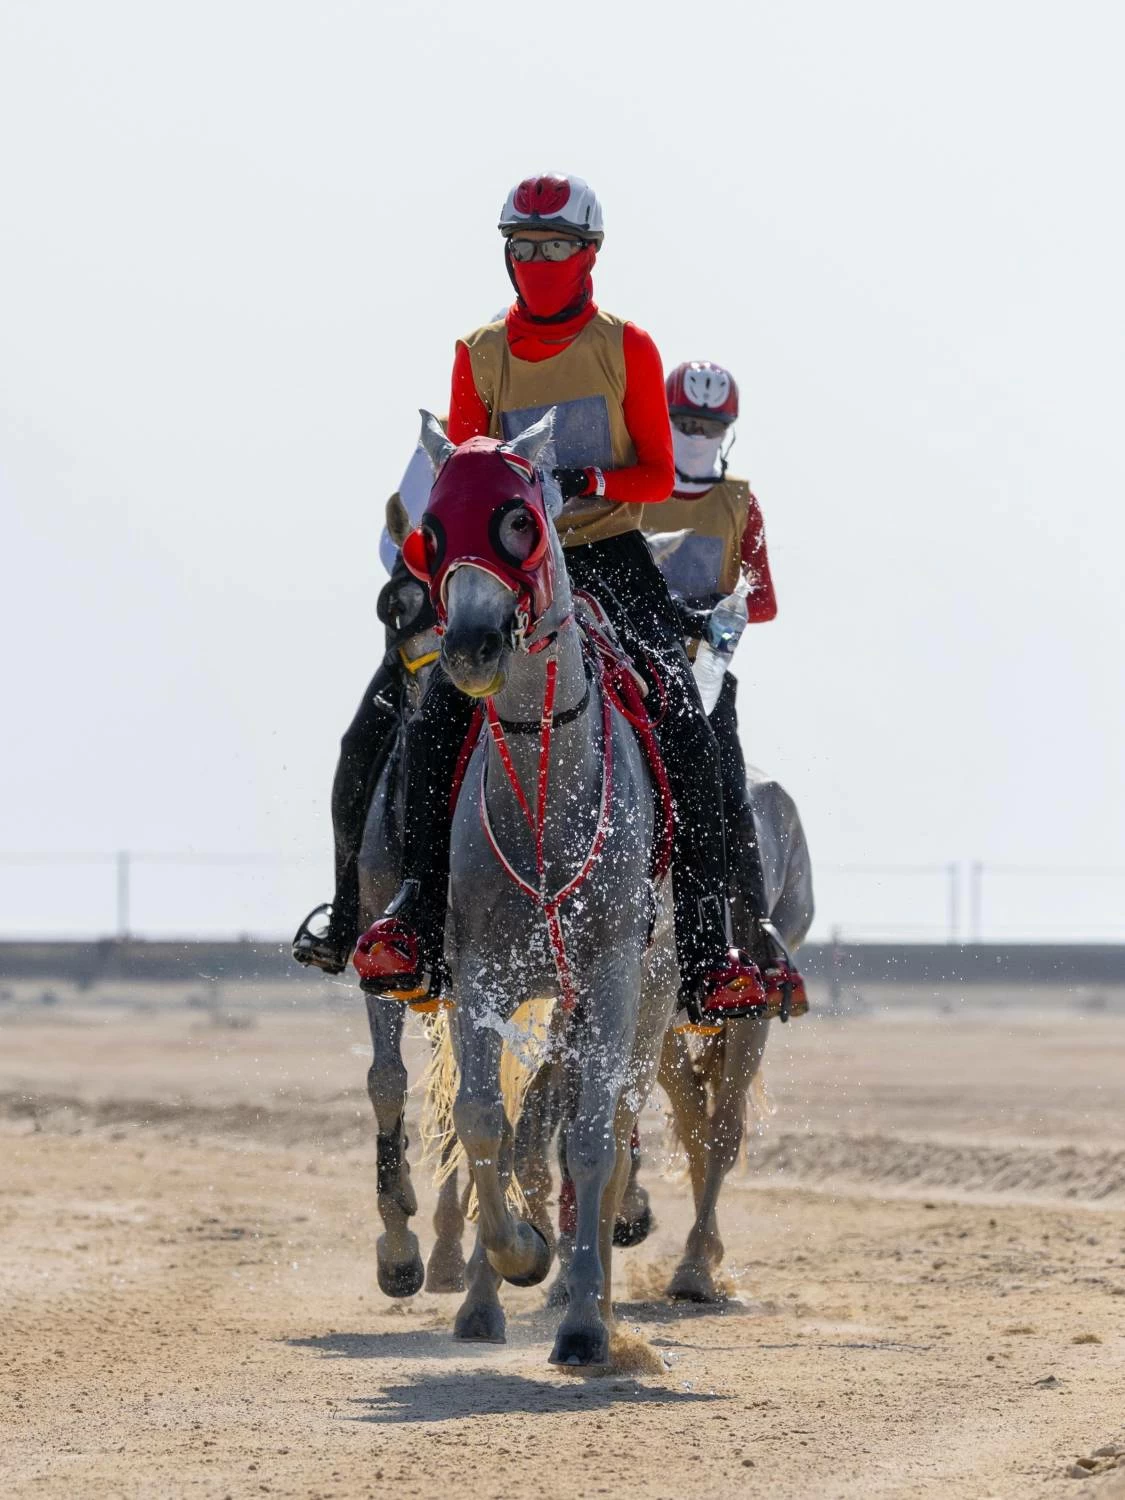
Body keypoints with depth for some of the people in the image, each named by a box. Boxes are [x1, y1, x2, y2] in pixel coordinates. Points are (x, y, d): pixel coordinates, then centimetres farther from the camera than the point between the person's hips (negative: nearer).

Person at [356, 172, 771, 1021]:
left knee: (687, 736, -21)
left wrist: (594, 482, -19)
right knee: (436, 725, -23)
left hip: (613, 558, -1)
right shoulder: (479, 356, 10)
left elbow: (658, 475, 1)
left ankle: (707, 952, -21)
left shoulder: (627, 349, 4)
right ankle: (418, 926, -23)